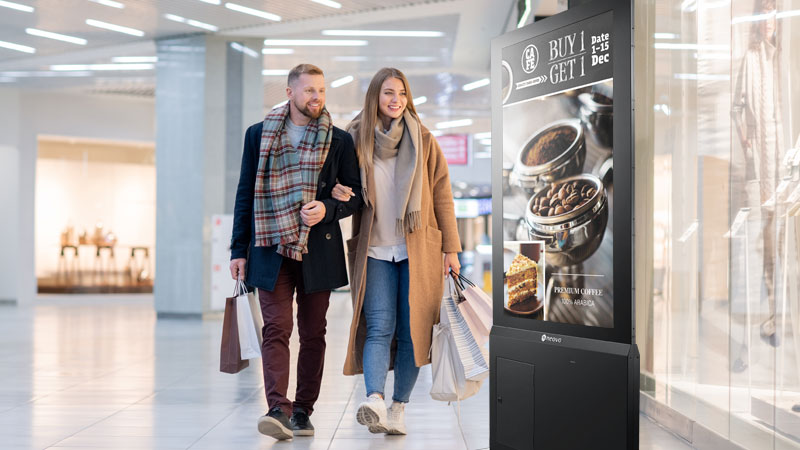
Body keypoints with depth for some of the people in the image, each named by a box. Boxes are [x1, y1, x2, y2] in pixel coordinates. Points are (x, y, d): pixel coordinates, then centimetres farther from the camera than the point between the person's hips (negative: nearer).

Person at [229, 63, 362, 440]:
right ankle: (278, 409, -16)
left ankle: (302, 411, 14)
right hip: (272, 248, -1)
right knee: (276, 329, -10)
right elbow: (246, 194, 9)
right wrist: (239, 250, 6)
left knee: (312, 333, 5)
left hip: (318, 250, 1)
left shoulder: (339, 140, 6)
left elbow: (355, 195, 9)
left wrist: (327, 209, -12)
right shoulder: (259, 135, 7)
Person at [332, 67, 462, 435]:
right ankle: (374, 401, -25)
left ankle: (398, 409, 9)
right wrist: (336, 192, -8)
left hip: (418, 251, 0)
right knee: (380, 327, -13)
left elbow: (442, 197, 5)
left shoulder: (423, 142, 4)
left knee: (412, 331, 1)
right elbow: (343, 187, 17)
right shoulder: (356, 139, 4)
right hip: (374, 250, 0)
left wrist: (451, 248, 1)